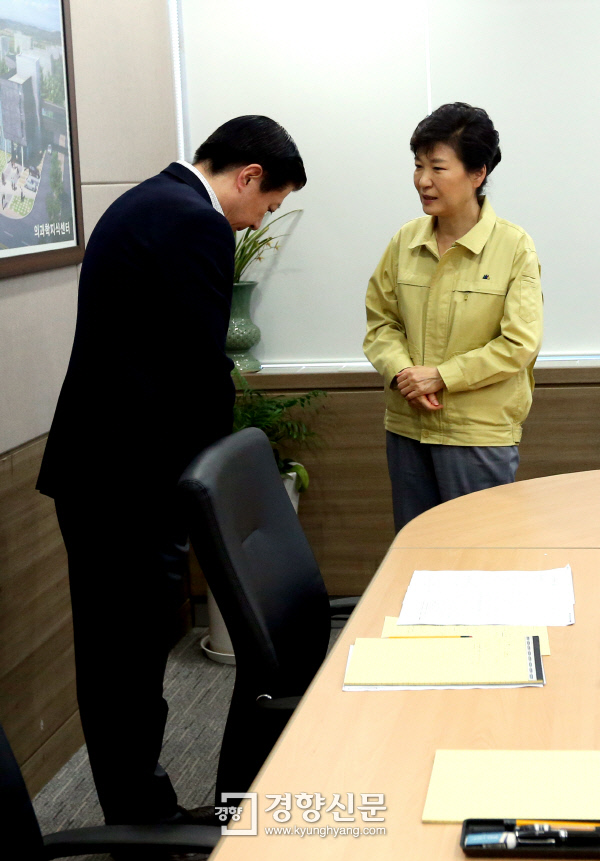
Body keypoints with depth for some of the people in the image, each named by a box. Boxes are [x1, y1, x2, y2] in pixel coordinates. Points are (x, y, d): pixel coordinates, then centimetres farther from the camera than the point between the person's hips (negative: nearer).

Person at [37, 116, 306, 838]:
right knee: (134, 664, 1)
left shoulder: (141, 204, 16)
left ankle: (137, 815, 30)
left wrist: (202, 462, 17)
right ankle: (146, 826, 13)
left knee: (110, 657, 17)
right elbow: (203, 367, -18)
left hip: (91, 467, 10)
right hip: (134, 480, -10)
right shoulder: (196, 223, -15)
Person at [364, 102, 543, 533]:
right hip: (407, 428, 4)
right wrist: (401, 372, -11)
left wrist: (440, 376, -16)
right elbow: (380, 321, 9)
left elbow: (519, 344, -12)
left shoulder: (514, 247, -9)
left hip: (480, 435, -4)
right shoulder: (406, 240, 3)